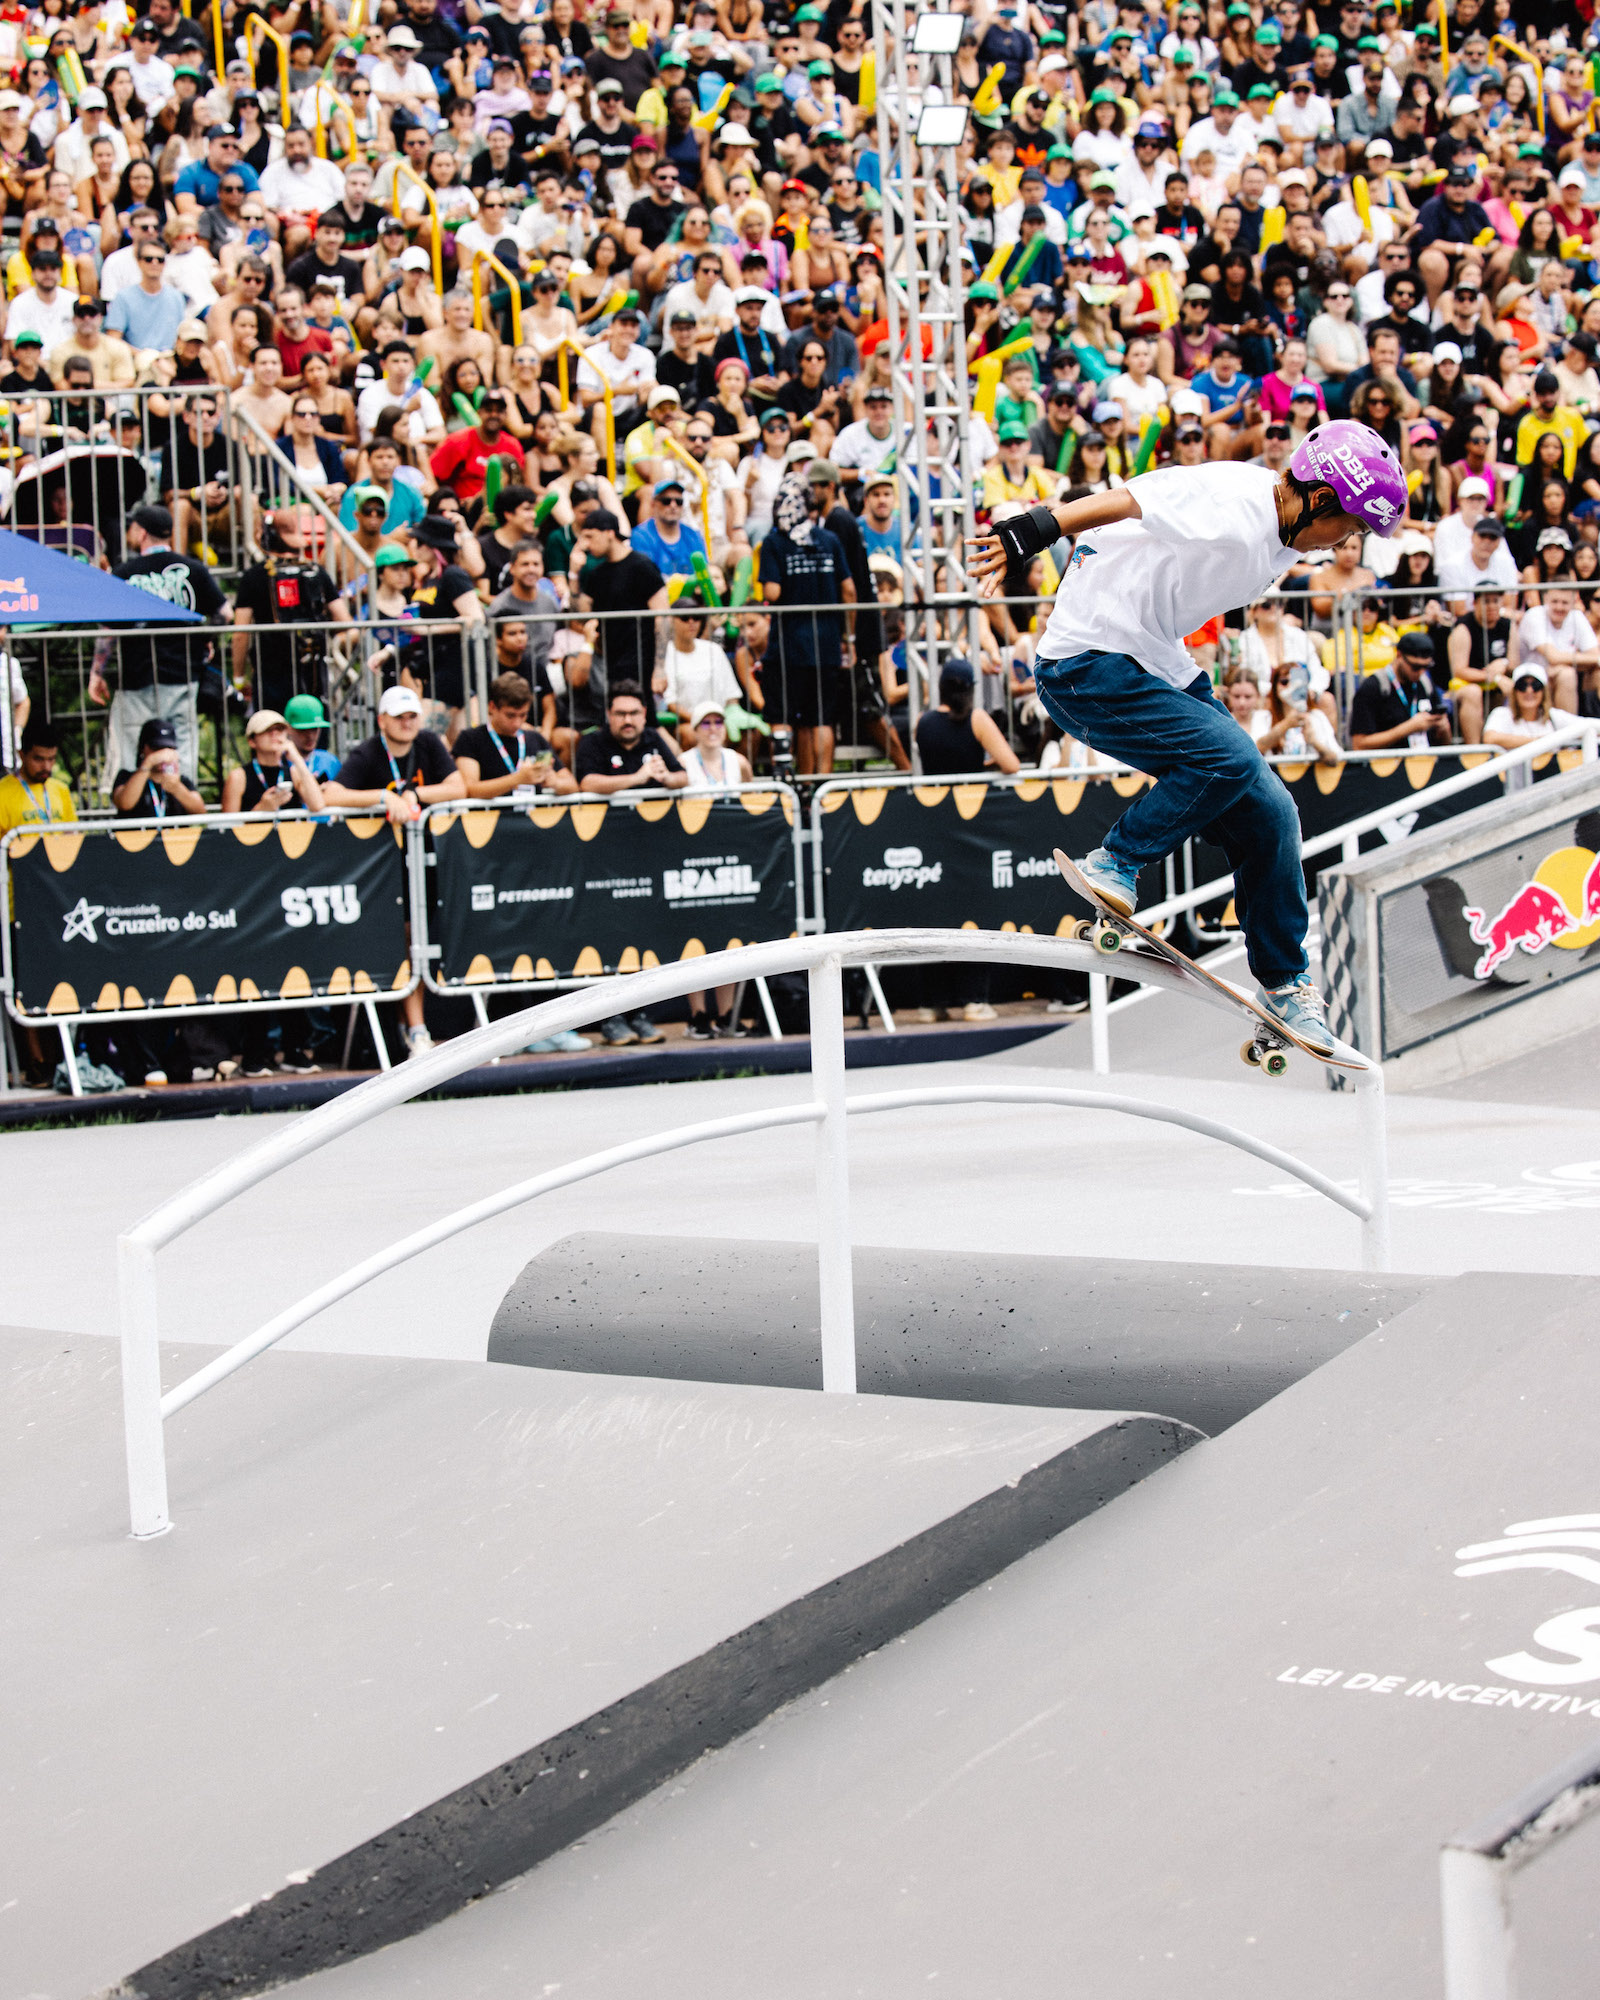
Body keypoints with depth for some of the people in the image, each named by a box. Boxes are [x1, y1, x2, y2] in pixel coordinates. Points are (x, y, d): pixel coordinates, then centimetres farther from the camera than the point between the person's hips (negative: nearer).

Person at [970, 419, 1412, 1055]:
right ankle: (1113, 863, -7)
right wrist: (1029, 535, -39)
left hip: (1158, 666, 10)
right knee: (1229, 757, -27)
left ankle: (1283, 984, 15)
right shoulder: (1233, 508, -24)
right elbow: (1123, 501, -31)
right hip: (1086, 666, -10)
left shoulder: (1284, 532, 6)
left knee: (1268, 813, 3)